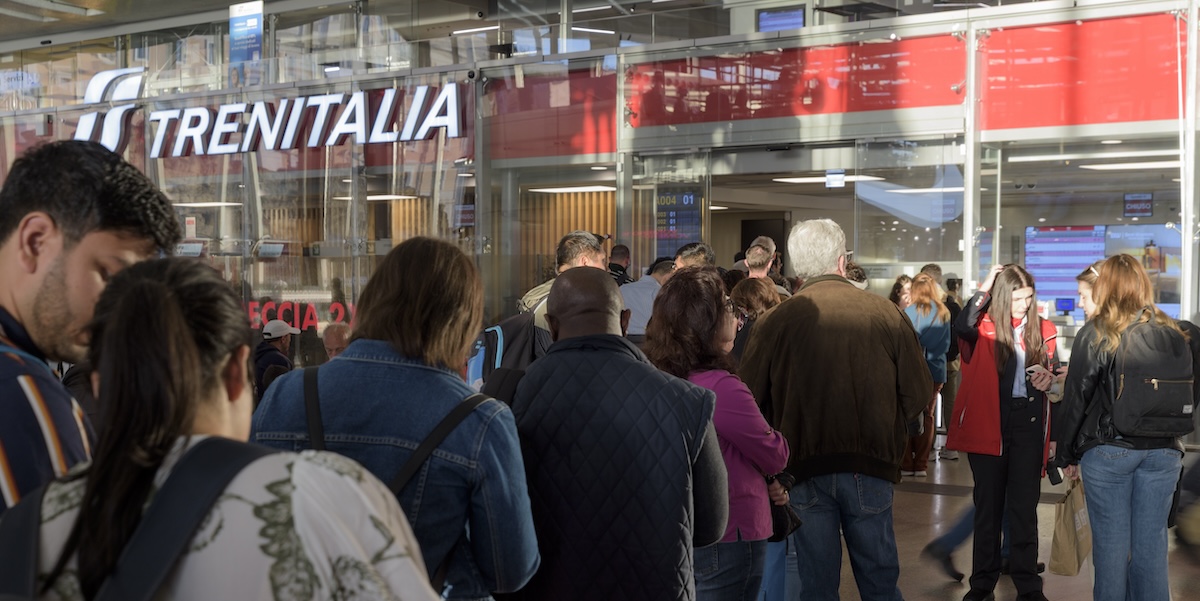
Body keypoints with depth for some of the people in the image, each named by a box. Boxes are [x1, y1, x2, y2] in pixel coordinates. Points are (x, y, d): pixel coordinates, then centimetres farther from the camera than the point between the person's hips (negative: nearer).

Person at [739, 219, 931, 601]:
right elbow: (918, 393, -1)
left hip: (804, 468, 0)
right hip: (871, 466, 1)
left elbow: (751, 399, -4)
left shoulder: (774, 322, -7)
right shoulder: (886, 315, -4)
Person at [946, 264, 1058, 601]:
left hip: (1028, 423, 1)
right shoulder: (985, 327, -4)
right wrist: (985, 289, -19)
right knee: (988, 502, 9)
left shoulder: (1044, 330, 5)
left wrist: (1048, 379, -8)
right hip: (988, 422, -1)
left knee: (1024, 504, 5)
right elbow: (961, 327, -27)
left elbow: (1051, 372, 15)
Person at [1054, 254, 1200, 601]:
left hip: (1109, 449, -3)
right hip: (1164, 451, 3)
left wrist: (1067, 455, 3)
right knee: (1151, 542, 9)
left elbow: (1076, 399, -5)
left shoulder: (1096, 333, -7)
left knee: (1111, 541, 5)